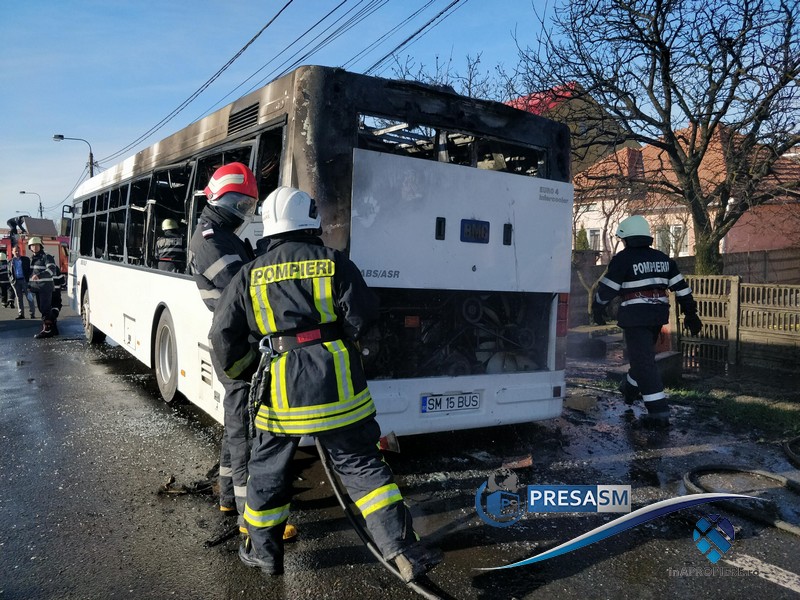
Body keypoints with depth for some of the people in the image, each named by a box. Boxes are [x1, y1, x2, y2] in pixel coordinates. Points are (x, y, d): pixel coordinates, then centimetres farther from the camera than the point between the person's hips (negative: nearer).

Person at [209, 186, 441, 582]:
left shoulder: (250, 275, 6)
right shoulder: (335, 264, 0)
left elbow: (223, 335, 7)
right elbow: (364, 319, -5)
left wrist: (246, 372, 23)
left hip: (280, 388, 1)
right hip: (337, 383, -1)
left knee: (266, 470, 20)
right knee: (361, 465, 7)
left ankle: (263, 551, 34)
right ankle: (403, 551, 6)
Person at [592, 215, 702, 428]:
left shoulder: (623, 259, -10)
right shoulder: (663, 259, 10)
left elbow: (606, 289, -9)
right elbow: (681, 287, 10)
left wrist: (597, 310, 7)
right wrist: (691, 314, 14)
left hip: (635, 317, -7)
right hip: (658, 315, 7)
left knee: (644, 362, -5)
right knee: (643, 353, 25)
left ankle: (659, 413, -9)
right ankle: (630, 389, 46)